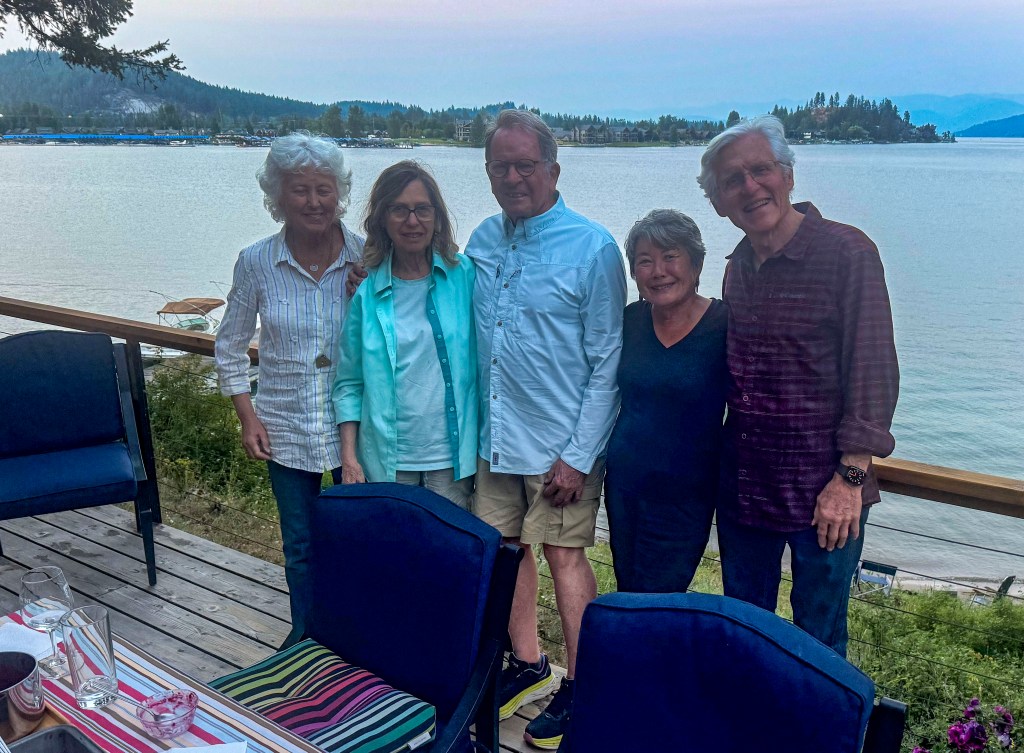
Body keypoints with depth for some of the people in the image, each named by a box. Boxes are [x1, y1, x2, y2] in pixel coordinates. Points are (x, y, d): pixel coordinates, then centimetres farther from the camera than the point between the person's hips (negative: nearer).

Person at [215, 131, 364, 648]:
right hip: (286, 431, 1)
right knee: (300, 547, 15)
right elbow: (230, 347, 5)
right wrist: (247, 416, -1)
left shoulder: (368, 259, -9)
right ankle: (306, 640, 37)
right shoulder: (256, 264, -5)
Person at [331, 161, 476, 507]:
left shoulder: (464, 276, 0)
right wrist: (349, 457, -2)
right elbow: (348, 384, 6)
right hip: (386, 461, 0)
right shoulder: (366, 290, 1)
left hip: (452, 457, 0)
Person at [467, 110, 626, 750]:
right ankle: (527, 665, 34)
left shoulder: (593, 248, -11)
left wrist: (579, 455, -15)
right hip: (495, 434, 6)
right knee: (507, 546, 14)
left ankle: (581, 687, 22)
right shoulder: (483, 241, 6)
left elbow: (608, 364, -11)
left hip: (560, 442, -5)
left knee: (564, 555, 4)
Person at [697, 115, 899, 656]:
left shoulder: (847, 252, -12)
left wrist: (850, 478, -17)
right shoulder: (739, 266, 8)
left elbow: (873, 372, -14)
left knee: (818, 644, 10)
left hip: (825, 491, -6)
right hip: (743, 486, 6)